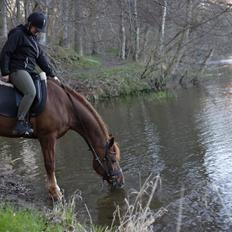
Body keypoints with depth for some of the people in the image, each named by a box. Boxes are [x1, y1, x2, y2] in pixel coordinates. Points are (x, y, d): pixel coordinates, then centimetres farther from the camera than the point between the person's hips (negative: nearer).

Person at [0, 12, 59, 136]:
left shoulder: (33, 39, 21)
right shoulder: (17, 34, -4)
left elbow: (42, 58, 19)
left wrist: (52, 74, 11)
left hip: (29, 72, 9)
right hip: (17, 71, -9)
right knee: (31, 92, -33)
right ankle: (20, 123, -31)